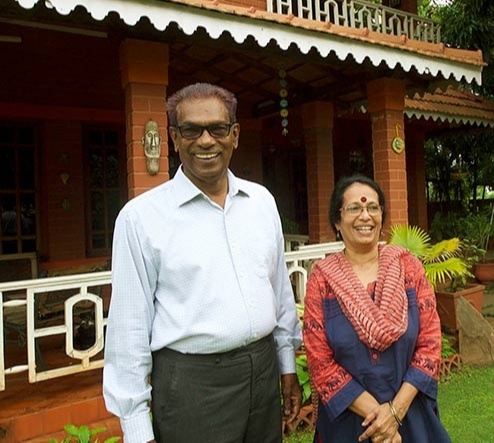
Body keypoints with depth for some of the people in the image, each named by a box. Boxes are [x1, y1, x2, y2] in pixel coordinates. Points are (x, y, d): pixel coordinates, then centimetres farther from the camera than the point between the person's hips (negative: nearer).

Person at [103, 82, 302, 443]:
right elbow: (130, 324, -8)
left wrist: (288, 365, 13)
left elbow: (280, 288, 10)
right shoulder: (141, 216, -10)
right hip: (190, 382, -4)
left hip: (264, 369, 5)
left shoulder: (262, 200, 3)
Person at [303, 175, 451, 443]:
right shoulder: (321, 278, -9)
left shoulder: (409, 267, -4)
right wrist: (375, 412, -15)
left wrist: (396, 410, -14)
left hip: (411, 414, 2)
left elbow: (430, 343, -5)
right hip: (348, 420, -1)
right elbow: (320, 362, -10)